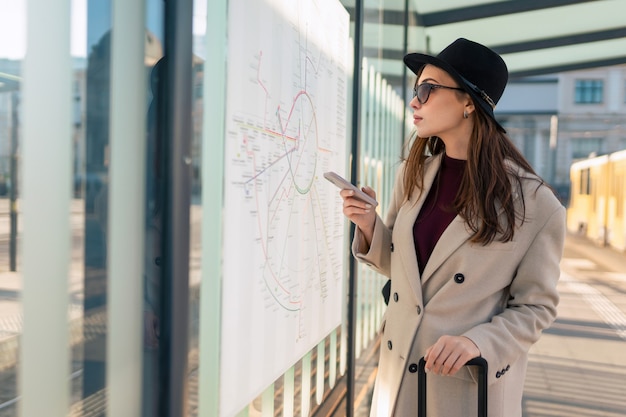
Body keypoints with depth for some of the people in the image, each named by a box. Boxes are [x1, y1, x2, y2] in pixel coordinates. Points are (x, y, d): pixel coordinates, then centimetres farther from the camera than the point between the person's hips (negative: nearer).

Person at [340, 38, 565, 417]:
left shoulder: (534, 203, -17)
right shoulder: (414, 175, -2)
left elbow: (536, 307, -8)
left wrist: (477, 343, -22)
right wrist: (369, 224, -9)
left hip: (473, 384, -4)